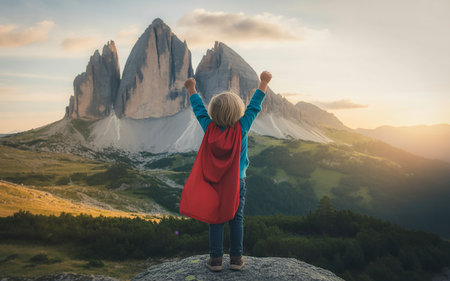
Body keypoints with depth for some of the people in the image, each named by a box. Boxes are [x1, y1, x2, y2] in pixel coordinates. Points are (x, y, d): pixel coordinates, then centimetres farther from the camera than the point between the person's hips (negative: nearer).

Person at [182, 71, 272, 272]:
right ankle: (236, 259, 15)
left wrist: (192, 90, 21)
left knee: (216, 221, 8)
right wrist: (264, 83, 4)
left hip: (213, 182, 1)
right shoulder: (241, 129, -13)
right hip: (237, 182, -1)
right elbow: (254, 107, -4)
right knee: (236, 220, 9)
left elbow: (199, 109, 6)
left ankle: (215, 259, 12)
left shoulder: (209, 128, -9)